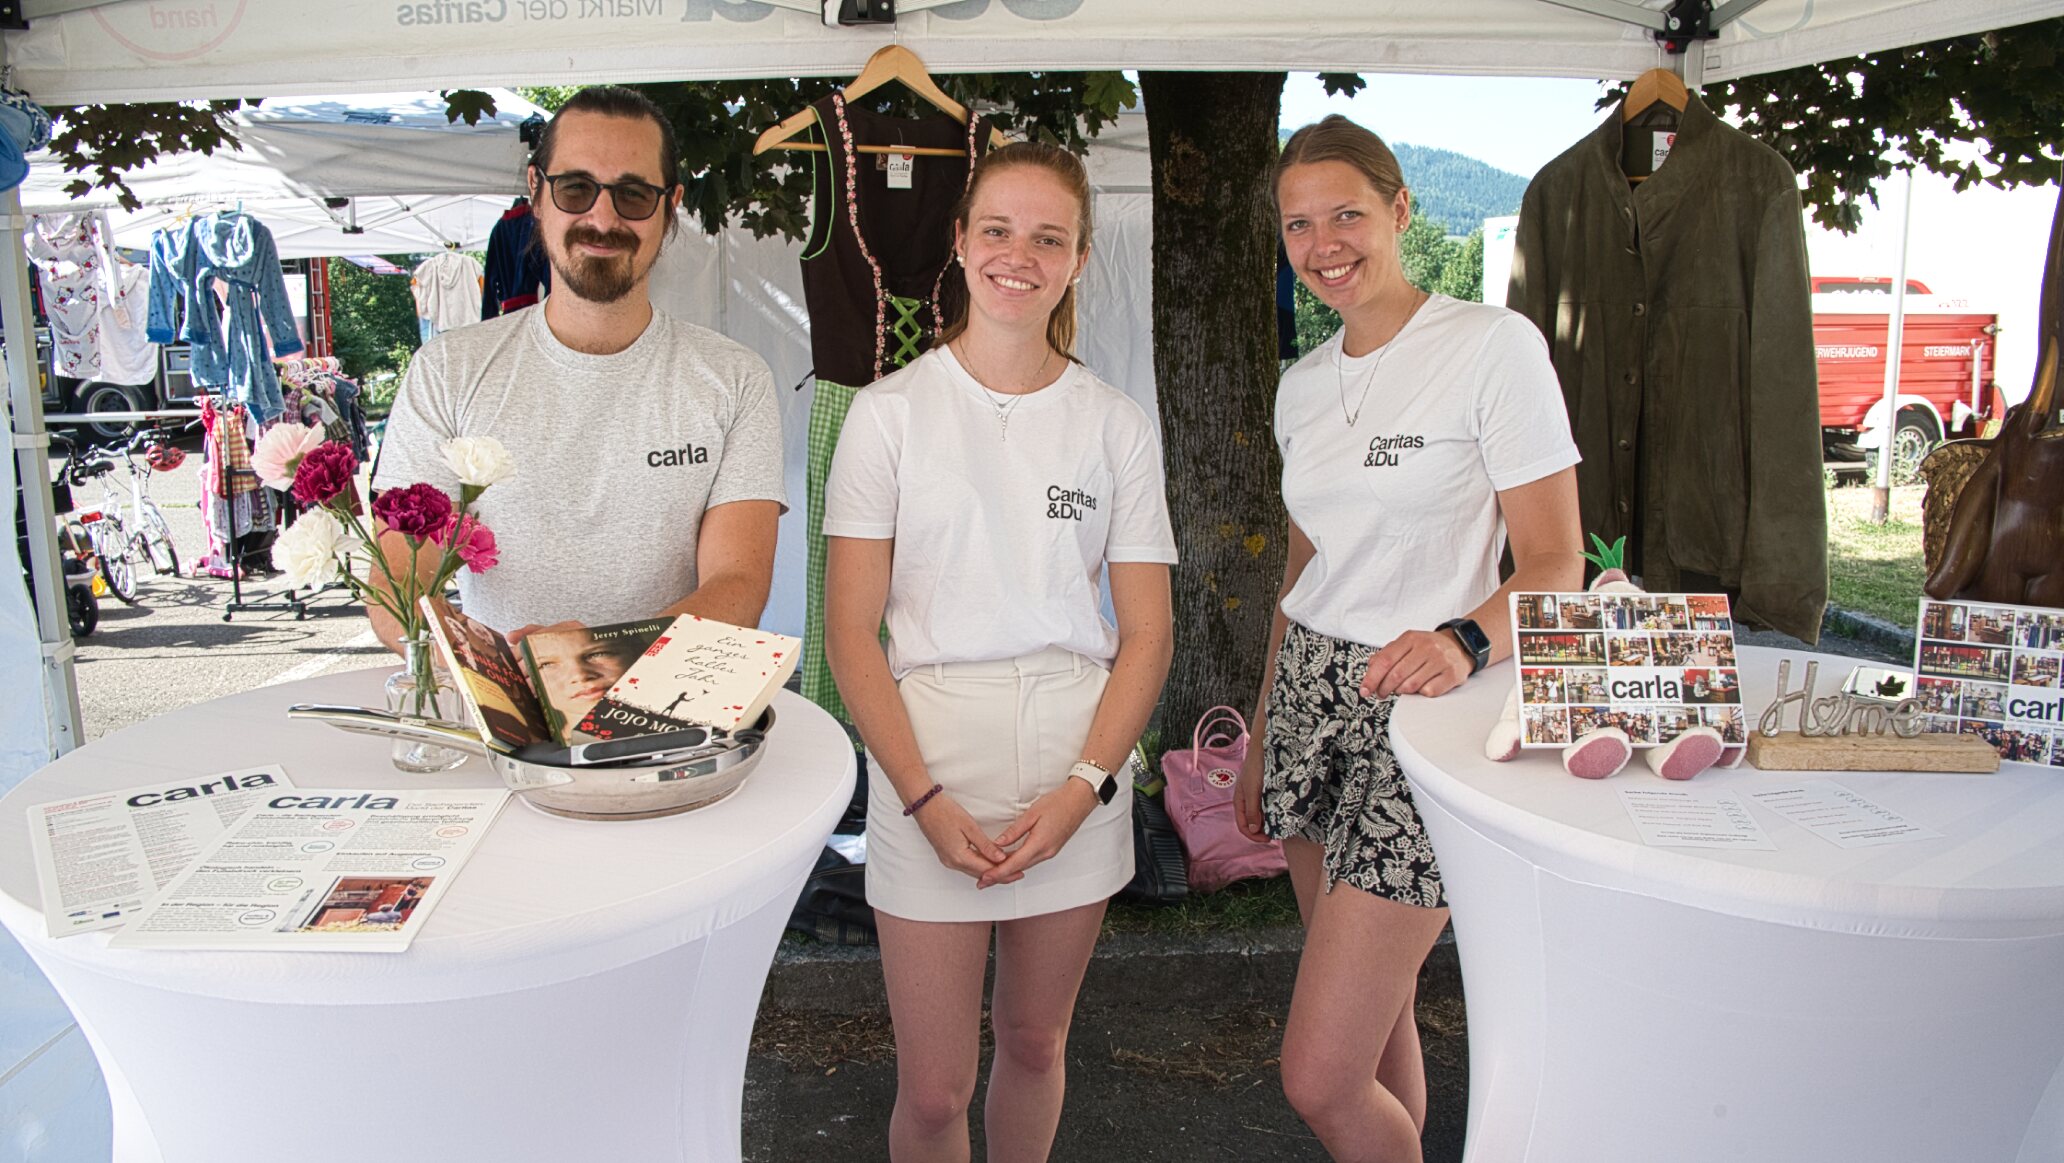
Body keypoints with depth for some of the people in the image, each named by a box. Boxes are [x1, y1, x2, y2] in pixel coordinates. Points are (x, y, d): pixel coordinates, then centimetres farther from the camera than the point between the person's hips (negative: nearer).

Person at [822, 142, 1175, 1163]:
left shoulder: (1117, 426, 4)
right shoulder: (891, 412, -1)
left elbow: (1147, 632, 4)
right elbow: (850, 630, -3)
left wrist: (1084, 785, -10)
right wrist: (924, 798, -12)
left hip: (1078, 766, 2)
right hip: (930, 755, -2)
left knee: (1034, 1043, 17)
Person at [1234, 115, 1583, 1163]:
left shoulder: (1493, 345, -8)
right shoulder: (1304, 383, 11)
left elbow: (1555, 566, -11)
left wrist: (1463, 640, -31)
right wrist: (1260, 736, 19)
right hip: (1311, 701, 6)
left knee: (1319, 1077, -7)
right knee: (1375, 1019, 15)